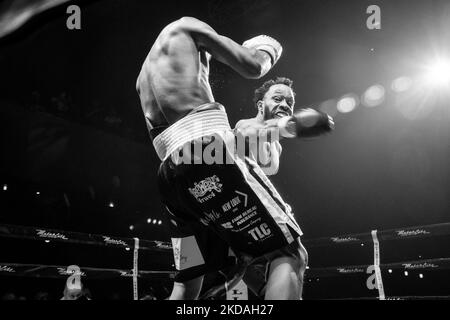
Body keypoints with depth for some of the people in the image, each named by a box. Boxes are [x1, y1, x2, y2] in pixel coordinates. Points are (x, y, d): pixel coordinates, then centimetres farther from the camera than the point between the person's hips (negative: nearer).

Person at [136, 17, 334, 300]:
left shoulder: (145, 74, 35)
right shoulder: (184, 27, 15)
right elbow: (252, 67, 3)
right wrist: (266, 49, 30)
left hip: (170, 172, 8)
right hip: (207, 148, -8)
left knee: (187, 284, 15)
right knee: (287, 252, -6)